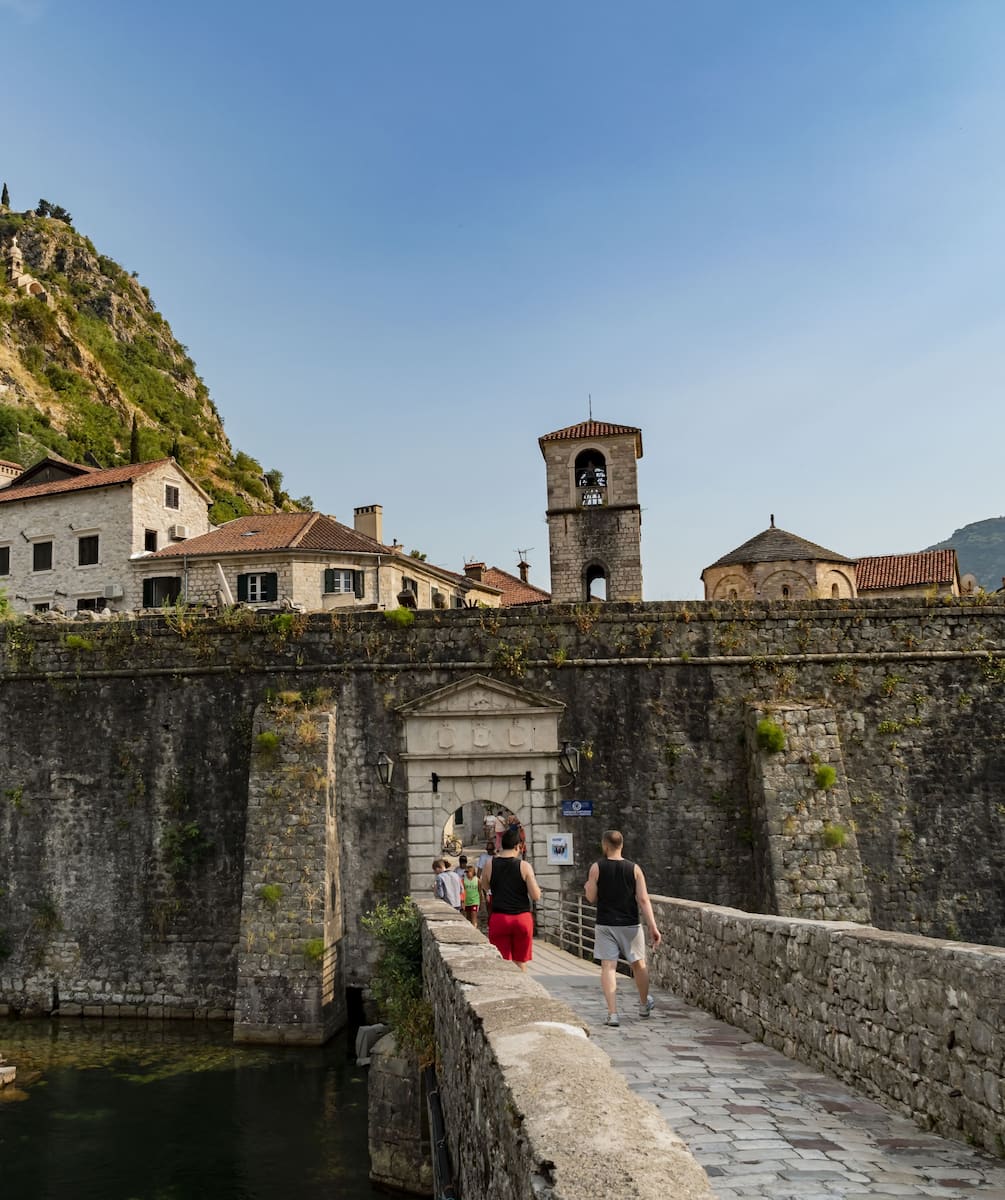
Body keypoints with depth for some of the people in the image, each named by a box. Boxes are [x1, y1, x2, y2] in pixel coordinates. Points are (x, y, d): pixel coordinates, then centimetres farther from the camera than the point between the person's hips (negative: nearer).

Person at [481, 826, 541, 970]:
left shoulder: (489, 865, -1)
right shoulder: (524, 866, -7)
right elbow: (536, 896, -9)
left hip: (499, 918, 1)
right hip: (522, 918, -1)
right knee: (520, 962, 13)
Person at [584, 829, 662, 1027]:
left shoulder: (597, 868, -6)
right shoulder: (634, 869, -3)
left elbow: (592, 898, -3)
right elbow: (643, 899, -8)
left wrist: (587, 887, 19)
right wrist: (653, 927, -8)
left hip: (605, 925, -1)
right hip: (630, 925, 1)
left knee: (608, 967, 0)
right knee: (638, 964, 18)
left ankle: (612, 1012, -9)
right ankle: (644, 1005, 36)